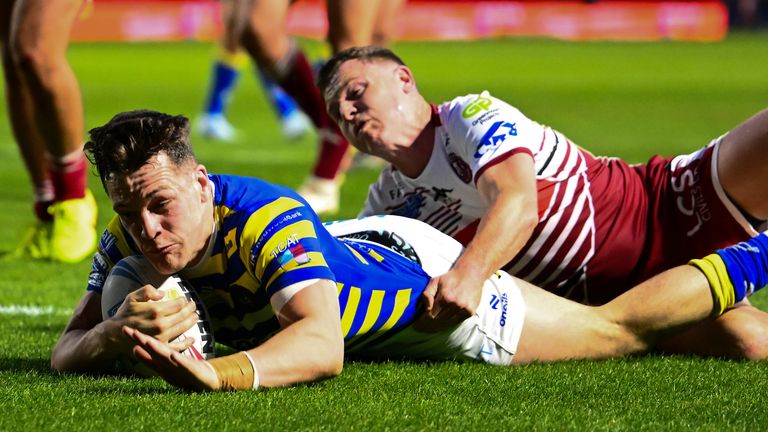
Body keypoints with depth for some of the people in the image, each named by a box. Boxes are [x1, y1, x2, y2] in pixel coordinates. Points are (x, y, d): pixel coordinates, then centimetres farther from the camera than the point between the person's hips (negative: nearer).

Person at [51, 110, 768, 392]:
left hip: (425, 279, -6)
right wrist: (113, 332, -46)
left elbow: (323, 344, -60)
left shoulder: (267, 221, -45)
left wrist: (218, 374, -78)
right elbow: (67, 353, -21)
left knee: (619, 328, 12)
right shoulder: (129, 240, -25)